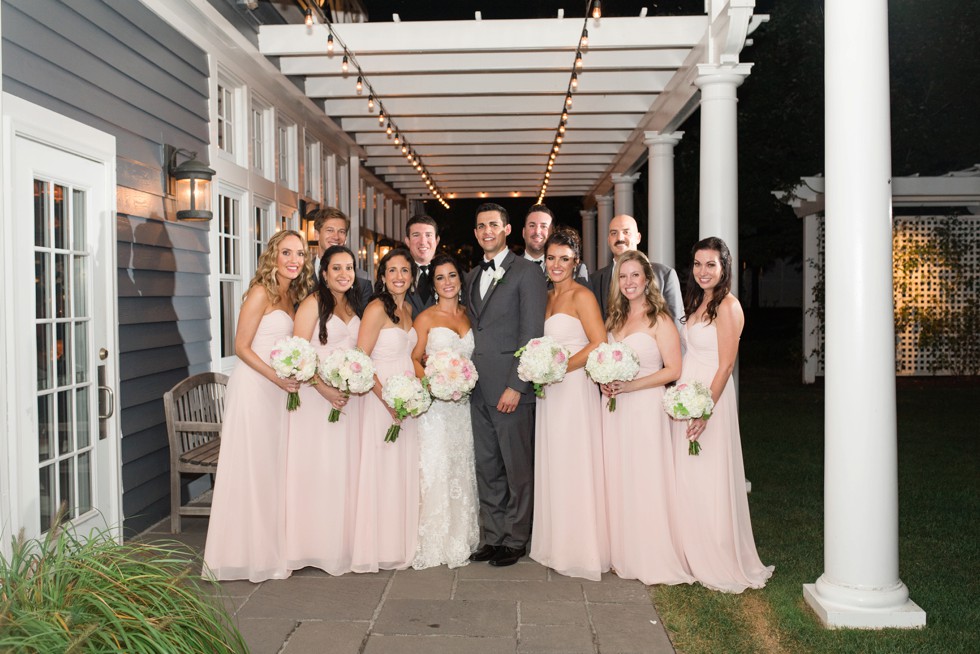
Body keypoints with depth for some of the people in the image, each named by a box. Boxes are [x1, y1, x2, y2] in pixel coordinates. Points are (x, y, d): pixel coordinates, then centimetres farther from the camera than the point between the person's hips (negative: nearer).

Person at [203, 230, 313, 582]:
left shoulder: (291, 296, 13)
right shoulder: (261, 292, -10)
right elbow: (242, 347, -13)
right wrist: (278, 378, -19)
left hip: (277, 391, 8)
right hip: (253, 387, -8)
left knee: (274, 467, 12)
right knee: (249, 469, -1)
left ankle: (269, 549, 24)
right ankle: (244, 552, 11)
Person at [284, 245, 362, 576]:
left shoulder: (353, 306, 14)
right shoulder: (313, 302, -6)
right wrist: (324, 389, -19)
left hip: (348, 396, 6)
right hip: (316, 395, -6)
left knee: (344, 467, 9)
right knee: (315, 466, -1)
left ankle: (340, 542, 20)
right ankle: (313, 541, 10)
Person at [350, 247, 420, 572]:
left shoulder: (408, 309, 12)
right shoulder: (377, 308, -12)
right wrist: (387, 398, -20)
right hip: (381, 398, -7)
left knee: (404, 471, 12)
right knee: (381, 471, -1)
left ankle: (400, 543, 23)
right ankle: (378, 547, 10)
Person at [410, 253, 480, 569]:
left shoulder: (469, 315, 10)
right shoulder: (425, 318, -2)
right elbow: (415, 359, -3)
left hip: (464, 403, 4)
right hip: (435, 404, -4)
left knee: (462, 468, 8)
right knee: (436, 468, -4)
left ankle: (461, 539, 20)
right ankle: (436, 542, 7)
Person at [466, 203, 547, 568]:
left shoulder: (526, 272, -5)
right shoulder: (472, 277, 17)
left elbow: (532, 334, -11)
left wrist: (516, 386, -16)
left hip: (511, 386, -7)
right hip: (479, 387, 7)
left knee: (517, 468, 3)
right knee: (486, 467, 12)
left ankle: (516, 540, 17)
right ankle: (493, 536, 23)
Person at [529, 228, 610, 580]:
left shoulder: (582, 296, -8)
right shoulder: (547, 297, 15)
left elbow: (599, 344, -16)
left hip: (575, 389, -8)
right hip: (550, 392, 8)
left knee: (575, 467, -1)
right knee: (553, 468, 11)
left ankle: (581, 549, 11)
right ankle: (557, 543, 23)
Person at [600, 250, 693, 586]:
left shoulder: (659, 319, -6)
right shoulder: (615, 319, 13)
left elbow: (673, 369, -11)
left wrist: (629, 386, -17)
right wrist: (605, 382, 0)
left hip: (646, 408, -6)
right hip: (615, 409, 6)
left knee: (646, 481, -2)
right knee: (618, 480, 8)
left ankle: (654, 560, 12)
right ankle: (625, 555, 20)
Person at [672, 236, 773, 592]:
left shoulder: (727, 306, -13)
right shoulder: (697, 302, 13)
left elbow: (725, 365, -17)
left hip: (710, 399, -8)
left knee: (709, 480, 0)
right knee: (688, 479, 14)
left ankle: (721, 563, 15)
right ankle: (694, 554, 27)